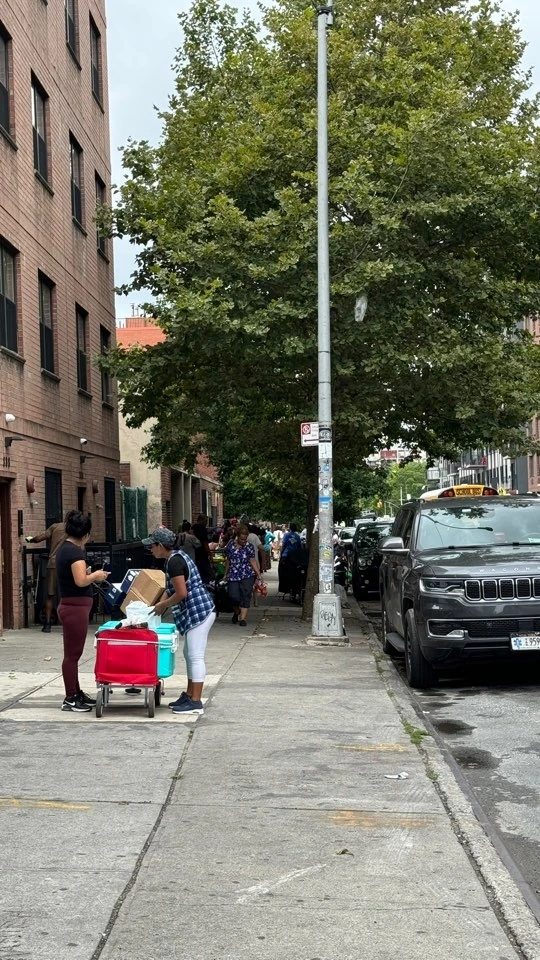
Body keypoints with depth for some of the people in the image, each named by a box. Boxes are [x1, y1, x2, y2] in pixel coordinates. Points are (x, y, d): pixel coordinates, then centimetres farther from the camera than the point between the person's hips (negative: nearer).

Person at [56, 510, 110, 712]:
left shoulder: (64, 548, 12)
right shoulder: (75, 551, -17)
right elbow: (80, 581, -25)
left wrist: (90, 575, 12)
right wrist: (95, 576, -9)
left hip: (71, 606, 10)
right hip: (75, 607, -10)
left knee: (73, 653, 16)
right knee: (72, 654, -3)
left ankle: (76, 693, 24)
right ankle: (70, 699, 4)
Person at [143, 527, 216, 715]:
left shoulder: (174, 561, -16)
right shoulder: (176, 557, 15)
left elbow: (181, 594, -20)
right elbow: (174, 591, 22)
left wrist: (161, 606, -7)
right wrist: (162, 605, 17)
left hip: (198, 612, -11)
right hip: (196, 612, 11)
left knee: (195, 656, -8)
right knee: (190, 655, 16)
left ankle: (195, 702, -5)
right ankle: (189, 695, 24)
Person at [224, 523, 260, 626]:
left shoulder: (249, 546, 0)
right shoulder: (230, 545, 3)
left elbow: (252, 560, 2)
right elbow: (228, 560, 13)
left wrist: (258, 572, -9)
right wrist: (226, 573, 18)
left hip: (247, 575, -1)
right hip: (233, 575, 1)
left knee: (245, 595, -7)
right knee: (234, 596, -5)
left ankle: (243, 618, -3)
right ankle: (236, 612, 25)